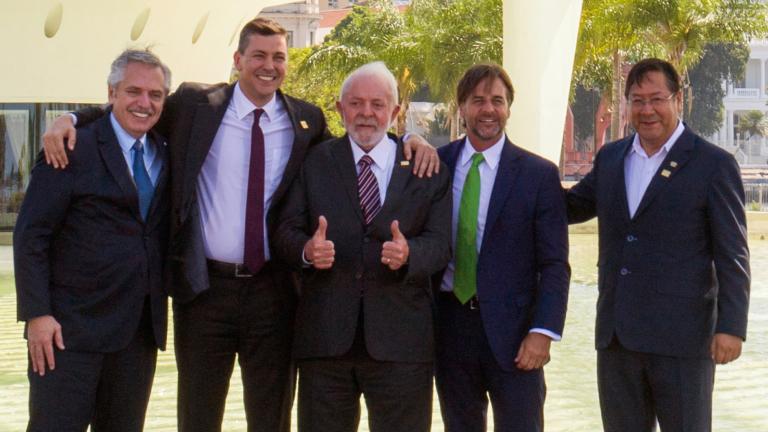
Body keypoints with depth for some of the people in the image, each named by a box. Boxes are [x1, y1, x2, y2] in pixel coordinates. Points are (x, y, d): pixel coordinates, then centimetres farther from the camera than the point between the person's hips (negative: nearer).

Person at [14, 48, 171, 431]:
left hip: (141, 328, 6)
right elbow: (30, 236, -9)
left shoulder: (166, 153, 12)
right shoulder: (73, 150, -7)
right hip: (72, 327, -6)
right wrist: (36, 314, -16)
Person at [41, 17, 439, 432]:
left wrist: (409, 140, 0)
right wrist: (70, 120, -7)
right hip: (204, 287, -1)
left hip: (274, 290, 1)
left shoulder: (307, 120, 5)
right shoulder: (194, 105, 0)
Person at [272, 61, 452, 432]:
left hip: (401, 340, 0)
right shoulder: (314, 162, 8)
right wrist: (307, 250, -20)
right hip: (325, 333, 1)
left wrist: (408, 254, -22)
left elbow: (440, 243, 0)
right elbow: (286, 231, 3)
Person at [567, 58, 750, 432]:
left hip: (681, 337, -5)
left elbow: (732, 256, -7)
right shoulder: (610, 158, 11)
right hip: (617, 335, 5)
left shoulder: (713, 164, -5)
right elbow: (571, 207, 24)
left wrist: (731, 327, -14)